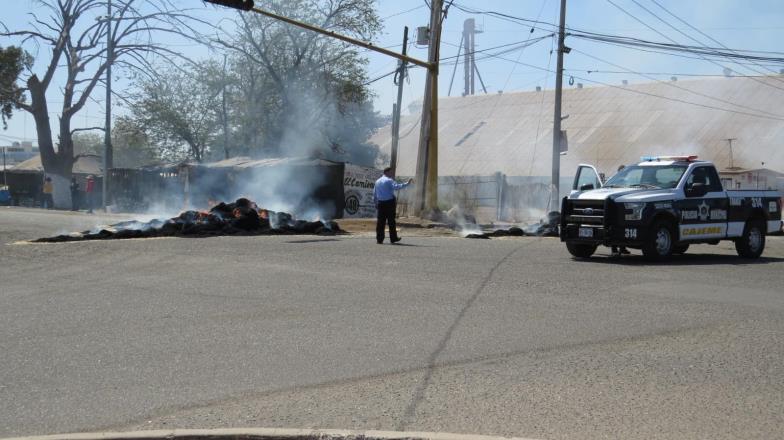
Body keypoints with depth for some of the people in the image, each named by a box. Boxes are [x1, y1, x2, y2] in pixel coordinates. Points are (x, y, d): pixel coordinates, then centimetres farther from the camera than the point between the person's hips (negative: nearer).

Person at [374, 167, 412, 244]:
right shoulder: (389, 180, -8)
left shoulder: (377, 181, 15)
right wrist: (407, 183, -25)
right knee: (391, 221, 0)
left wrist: (376, 203, 24)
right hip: (389, 202, -6)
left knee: (380, 221, 5)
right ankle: (393, 238, 4)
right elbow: (397, 186, -25)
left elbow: (374, 194, 18)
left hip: (380, 203, 6)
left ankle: (379, 239, 4)